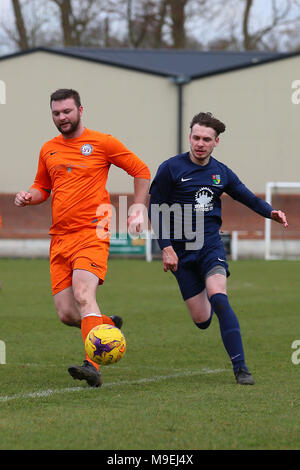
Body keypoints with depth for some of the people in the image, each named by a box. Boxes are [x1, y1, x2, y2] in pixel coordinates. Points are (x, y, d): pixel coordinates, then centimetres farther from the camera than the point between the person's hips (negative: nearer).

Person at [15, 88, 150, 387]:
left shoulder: (102, 143, 2)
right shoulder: (48, 150, 16)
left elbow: (141, 171, 10)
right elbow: (42, 187, 28)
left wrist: (138, 209, 3)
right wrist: (29, 196, 6)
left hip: (92, 233, -5)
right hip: (60, 238, 5)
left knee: (83, 294, -27)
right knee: (66, 314, -2)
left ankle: (93, 366, -36)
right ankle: (108, 325, 29)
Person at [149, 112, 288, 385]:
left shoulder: (221, 173, 5)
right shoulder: (171, 169, -4)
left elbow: (249, 197, 15)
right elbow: (155, 210, -2)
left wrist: (271, 212, -5)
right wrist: (166, 247, -10)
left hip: (211, 245, 1)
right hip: (181, 250, -1)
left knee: (217, 296, -26)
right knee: (202, 320, -2)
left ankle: (240, 367, -25)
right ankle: (208, 304, 40)